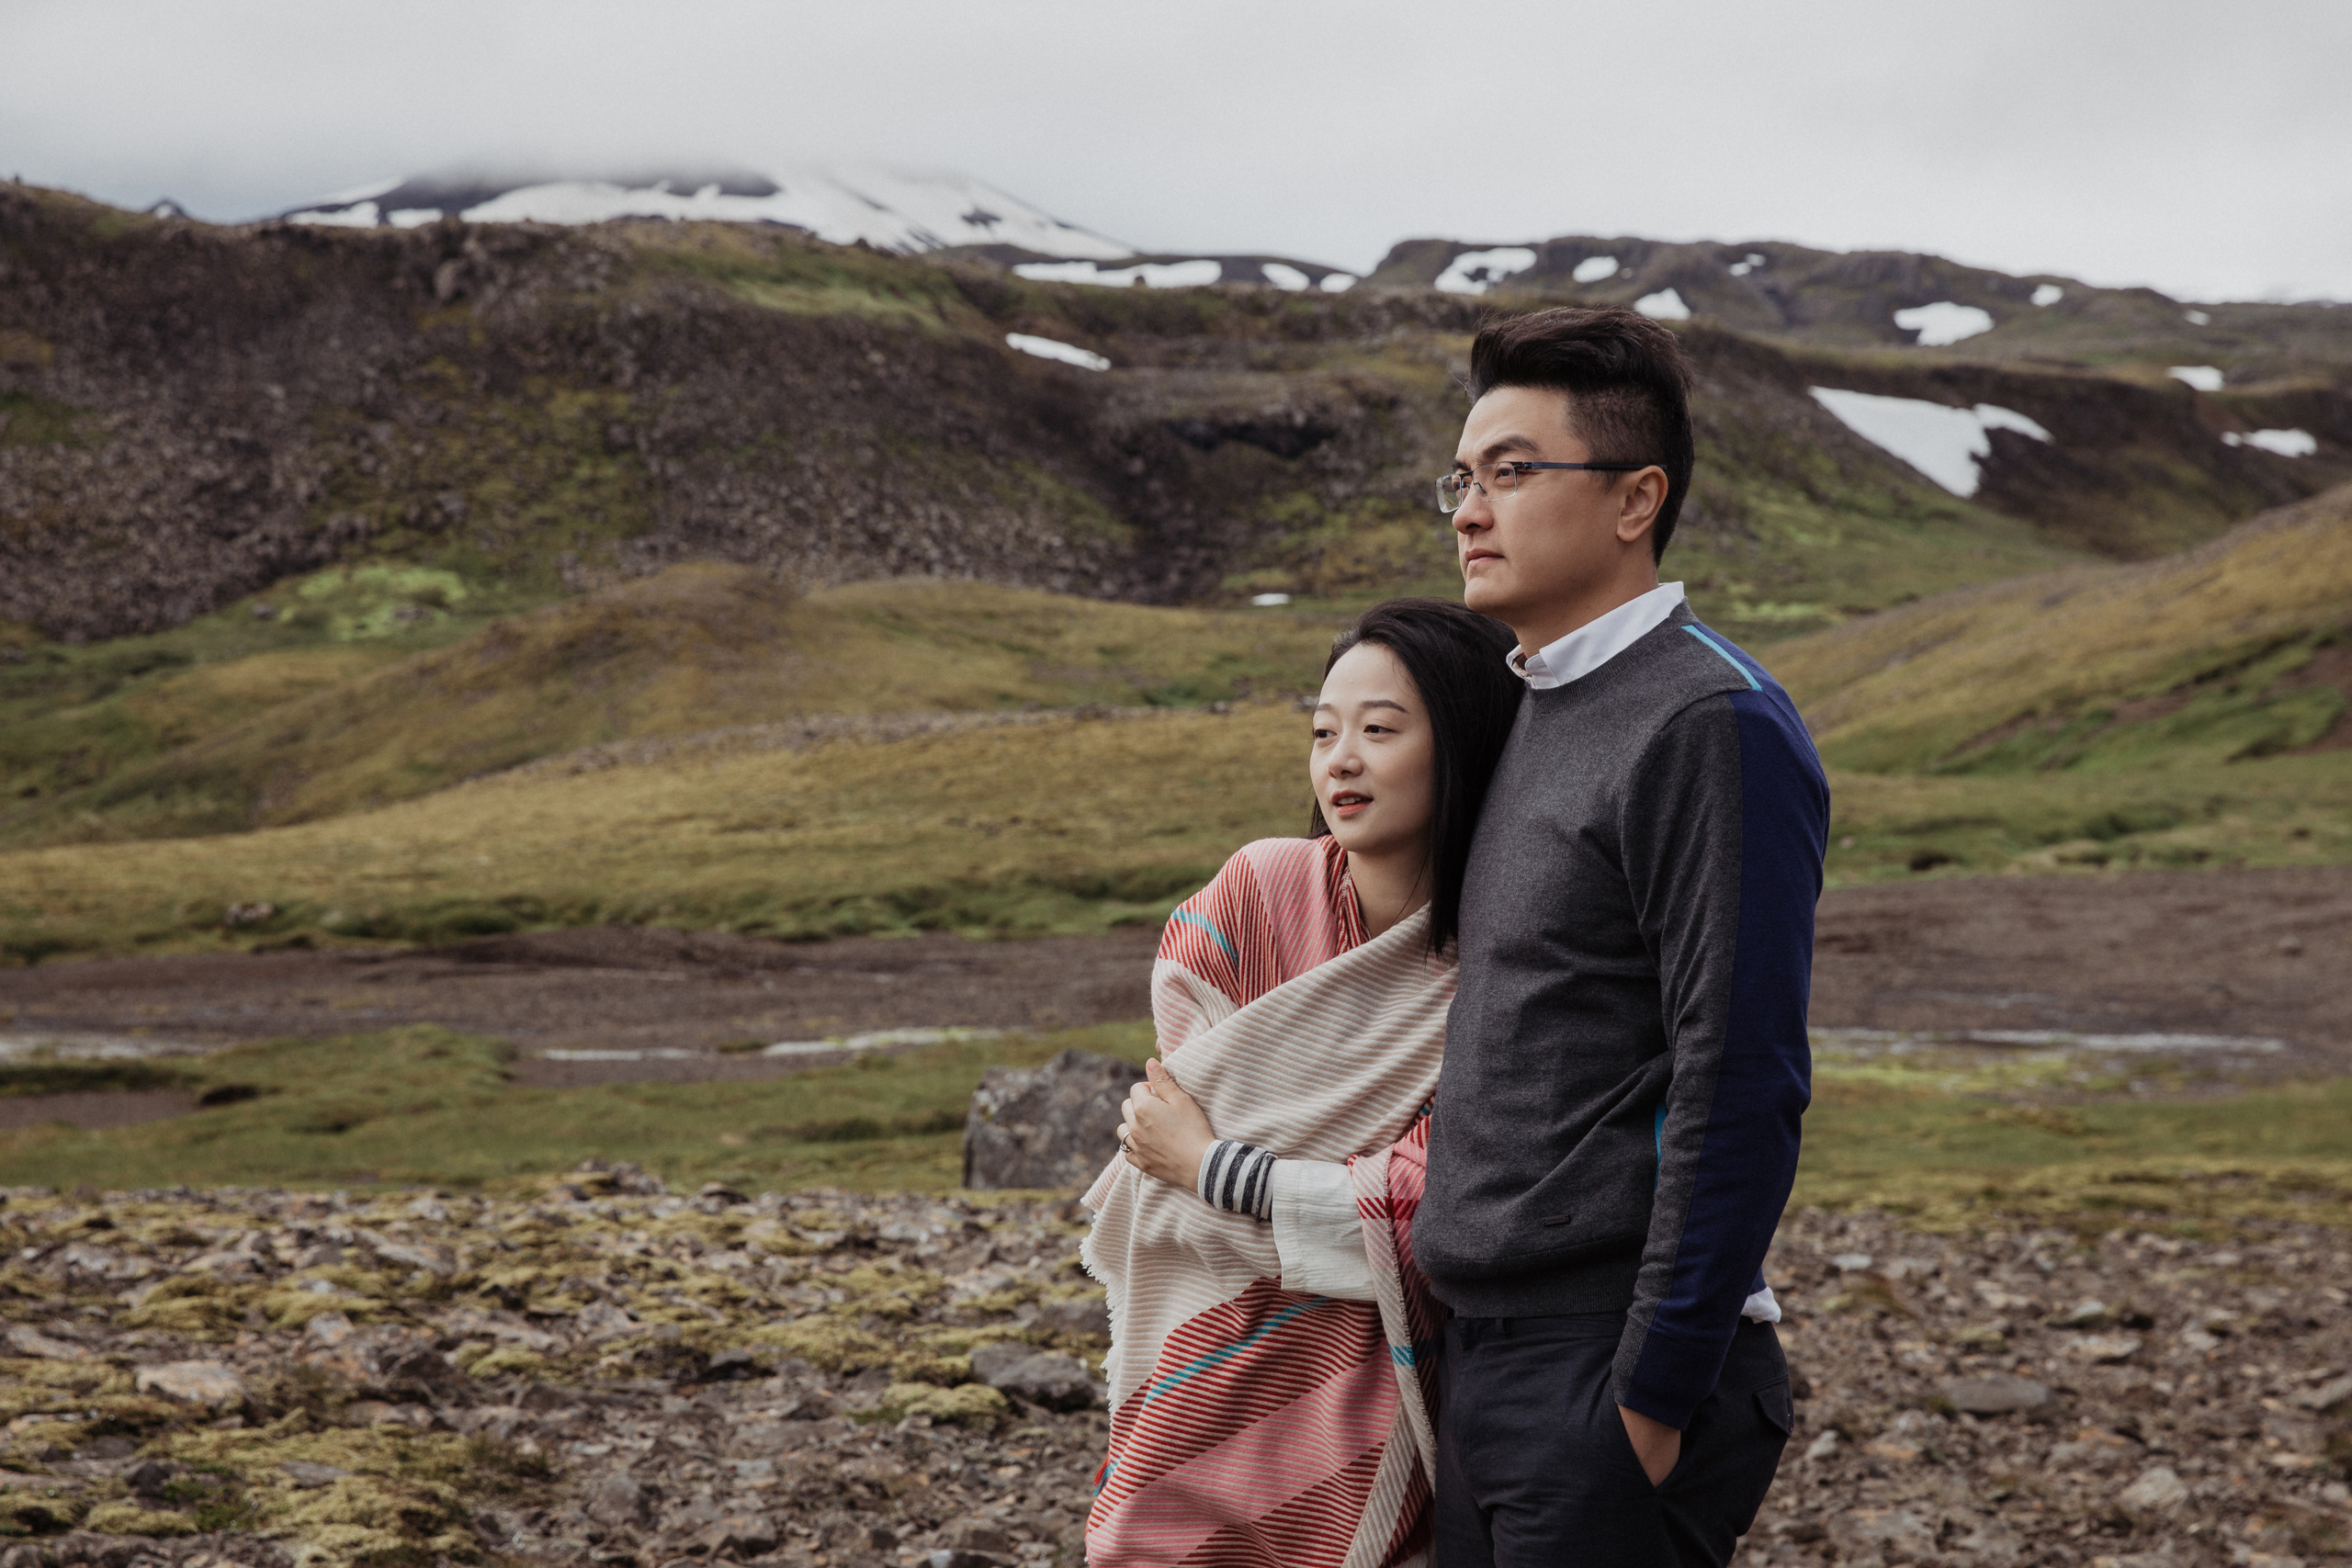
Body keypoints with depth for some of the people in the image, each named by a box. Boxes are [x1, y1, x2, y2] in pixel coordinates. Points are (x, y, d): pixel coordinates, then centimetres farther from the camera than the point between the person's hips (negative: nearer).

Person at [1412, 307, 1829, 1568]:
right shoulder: (1539, 716, 15)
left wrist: (1656, 1394, -18)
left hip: (1612, 1368, -9)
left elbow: (1739, 1091, -19)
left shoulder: (1711, 726, -14)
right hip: (1487, 1355, 9)